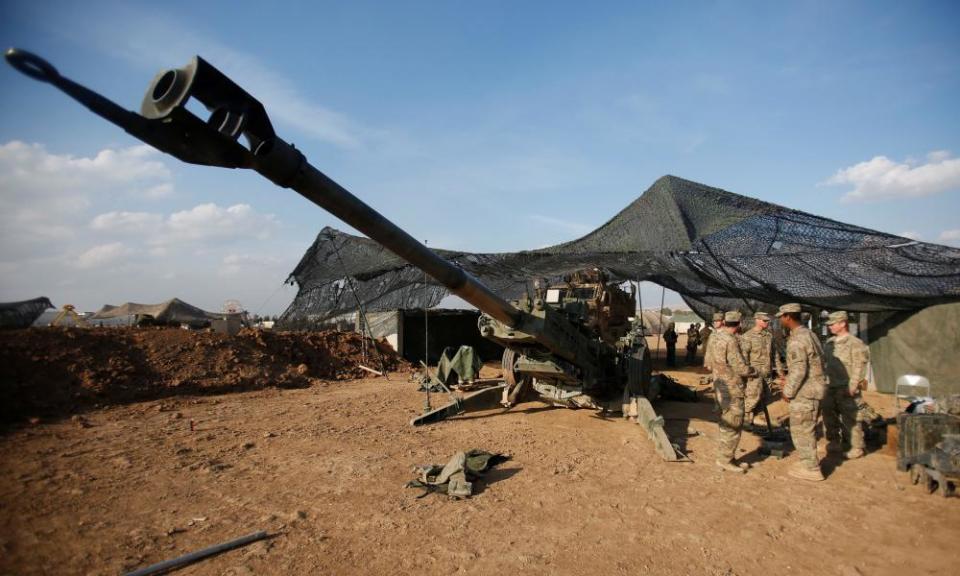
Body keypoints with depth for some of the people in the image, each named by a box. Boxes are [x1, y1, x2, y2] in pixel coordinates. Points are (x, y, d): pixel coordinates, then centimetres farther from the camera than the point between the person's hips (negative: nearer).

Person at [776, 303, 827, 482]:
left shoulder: (797, 340, -21)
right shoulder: (808, 333, 10)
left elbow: (798, 371, -25)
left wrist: (788, 392, -13)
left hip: (805, 392, -10)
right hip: (814, 388, 10)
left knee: (800, 430, 1)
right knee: (807, 429, 21)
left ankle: (811, 469, 10)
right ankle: (809, 461, 32)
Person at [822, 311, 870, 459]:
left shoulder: (855, 343, -9)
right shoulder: (830, 342, 13)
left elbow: (859, 367, -13)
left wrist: (852, 387, -18)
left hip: (845, 388, -7)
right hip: (830, 387, 7)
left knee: (849, 418, 0)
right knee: (829, 414, 13)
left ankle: (855, 447, 13)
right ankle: (834, 442, 27)